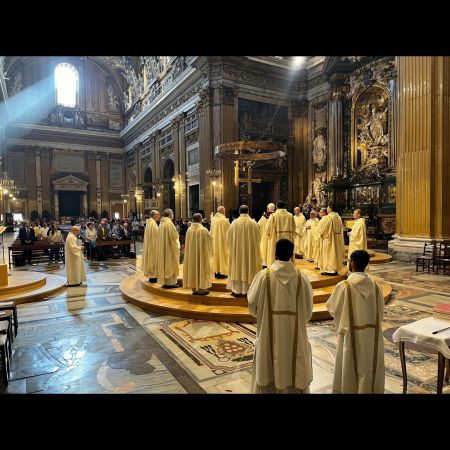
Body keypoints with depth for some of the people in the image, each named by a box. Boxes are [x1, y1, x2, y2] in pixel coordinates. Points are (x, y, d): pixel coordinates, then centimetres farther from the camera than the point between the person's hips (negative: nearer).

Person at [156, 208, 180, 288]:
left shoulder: (161, 223, 7)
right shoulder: (169, 223, -17)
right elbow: (174, 236, -15)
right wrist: (177, 245, -1)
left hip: (162, 247, 8)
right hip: (170, 247, -8)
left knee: (164, 262, 12)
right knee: (170, 263, 0)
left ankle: (164, 281, 18)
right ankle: (170, 282, 5)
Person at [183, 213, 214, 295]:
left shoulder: (189, 229, -5)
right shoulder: (203, 229, -18)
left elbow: (188, 243, 7)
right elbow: (210, 238, -3)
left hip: (191, 253, 5)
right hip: (201, 253, -4)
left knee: (193, 269, 12)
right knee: (201, 268, 6)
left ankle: (194, 288, 20)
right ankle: (201, 289, 11)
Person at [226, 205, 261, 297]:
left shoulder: (234, 223, -8)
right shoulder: (253, 223, -8)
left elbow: (229, 236, 0)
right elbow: (258, 238, 0)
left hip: (237, 250, 0)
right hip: (250, 250, 0)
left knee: (237, 268, 10)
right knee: (250, 268, 10)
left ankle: (237, 290, 12)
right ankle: (249, 289, 14)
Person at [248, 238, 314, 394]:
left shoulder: (264, 275, -13)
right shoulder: (301, 278, -9)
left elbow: (252, 304, -6)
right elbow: (308, 310, -2)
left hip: (269, 332, 0)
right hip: (294, 334, 1)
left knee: (268, 370, 17)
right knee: (295, 371, 18)